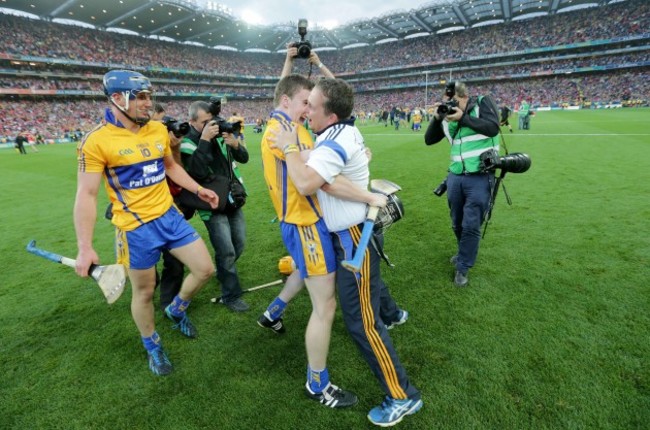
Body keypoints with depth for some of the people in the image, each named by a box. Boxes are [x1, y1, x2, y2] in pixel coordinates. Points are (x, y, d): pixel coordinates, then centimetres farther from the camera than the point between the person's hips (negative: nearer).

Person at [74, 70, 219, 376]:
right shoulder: (96, 141, -15)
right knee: (144, 292, 10)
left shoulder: (158, 130, 3)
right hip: (136, 228, -5)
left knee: (205, 269, 8)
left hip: (170, 216, 6)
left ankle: (176, 310, 38)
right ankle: (153, 347, 37)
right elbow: (86, 195, -14)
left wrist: (198, 190, 14)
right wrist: (85, 247, -18)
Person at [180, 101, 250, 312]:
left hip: (232, 200, 6)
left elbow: (243, 159, 5)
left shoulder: (220, 135, 4)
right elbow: (197, 172, -30)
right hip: (212, 206, -6)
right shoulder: (187, 143, -13)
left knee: (239, 243, 16)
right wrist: (204, 140, -30)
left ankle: (222, 272, 43)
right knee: (227, 251, -7)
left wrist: (236, 144, -16)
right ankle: (231, 296, 10)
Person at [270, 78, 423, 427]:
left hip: (354, 237, -10)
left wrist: (289, 148, -24)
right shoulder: (346, 130, 3)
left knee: (360, 321, -4)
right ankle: (387, 313, 64)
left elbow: (306, 184, -41)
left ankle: (403, 397, 12)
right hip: (354, 228, 10)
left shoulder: (335, 144, -26)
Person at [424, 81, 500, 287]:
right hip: (455, 177, 5)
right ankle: (466, 253, 42)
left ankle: (463, 267, 15)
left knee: (471, 225, -2)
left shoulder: (483, 102, -1)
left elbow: (492, 128, -15)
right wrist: (437, 118, -6)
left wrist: (463, 118, -18)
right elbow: (429, 140, 9)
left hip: (480, 178, -5)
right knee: (457, 223, 16)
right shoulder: (447, 116, 9)